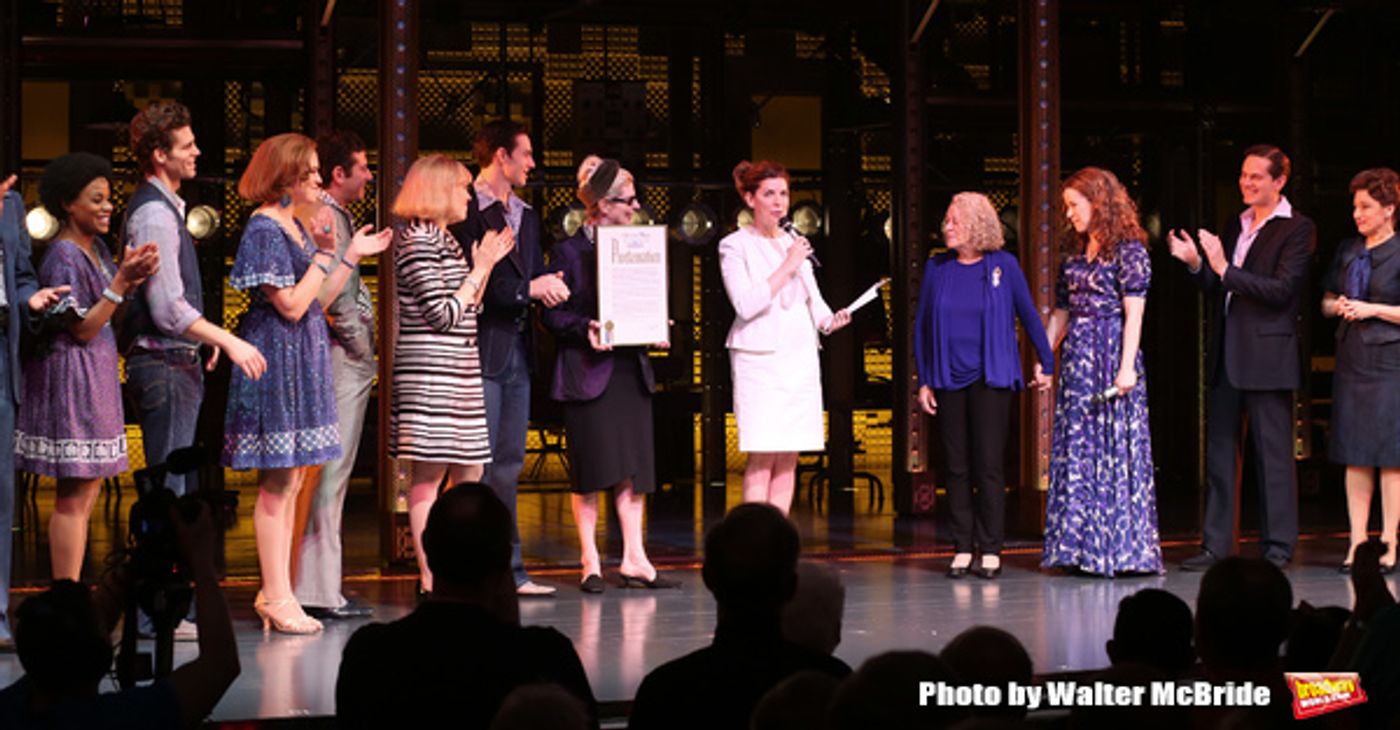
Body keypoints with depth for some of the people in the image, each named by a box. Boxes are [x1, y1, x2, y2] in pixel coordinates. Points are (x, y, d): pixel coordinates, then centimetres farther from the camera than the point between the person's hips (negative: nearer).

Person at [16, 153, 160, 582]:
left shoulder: (96, 248, 12)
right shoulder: (63, 256, -15)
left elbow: (110, 316, 12)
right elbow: (82, 329, -16)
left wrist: (132, 277, -2)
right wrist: (121, 282, -21)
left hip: (96, 377, 10)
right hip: (71, 376, -10)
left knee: (87, 493, 11)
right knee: (74, 497, -6)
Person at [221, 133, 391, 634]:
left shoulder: (295, 226, 15)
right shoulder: (265, 228, -13)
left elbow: (317, 302, 15)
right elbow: (292, 305, -18)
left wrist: (351, 255, 13)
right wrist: (325, 254, -13)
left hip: (302, 361, 10)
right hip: (277, 360, -10)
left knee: (290, 482, 10)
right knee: (276, 483, -6)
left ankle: (277, 593, 15)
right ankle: (276, 598, -2)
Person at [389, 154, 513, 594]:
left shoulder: (443, 239, 19)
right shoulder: (417, 241, -10)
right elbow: (443, 316, -15)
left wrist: (487, 264, 14)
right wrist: (480, 269, -6)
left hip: (459, 369, 10)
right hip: (429, 369, -10)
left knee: (469, 472, 8)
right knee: (428, 475, -7)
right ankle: (430, 580, -5)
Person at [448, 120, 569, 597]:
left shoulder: (526, 216, 19)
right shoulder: (465, 212, -9)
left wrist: (549, 288, -1)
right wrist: (528, 289, -18)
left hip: (518, 350, 8)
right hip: (480, 349, -8)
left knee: (508, 464, 10)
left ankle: (508, 570, 14)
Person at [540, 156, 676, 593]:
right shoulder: (570, 251, -4)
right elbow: (552, 314, -6)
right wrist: (586, 329, -22)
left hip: (631, 367, 6)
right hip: (588, 371, -6)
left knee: (634, 466, 5)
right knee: (591, 468, -2)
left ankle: (634, 559, 10)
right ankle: (590, 563, 5)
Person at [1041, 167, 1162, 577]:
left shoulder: (1128, 250, -6)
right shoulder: (1075, 253, 15)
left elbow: (1134, 314, -12)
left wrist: (1127, 367, -18)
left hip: (1111, 356, -7)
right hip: (1077, 358, 7)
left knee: (1115, 447, -5)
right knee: (1077, 450, 6)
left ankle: (1120, 548, 0)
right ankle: (1083, 548, 10)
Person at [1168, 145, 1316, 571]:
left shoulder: (1296, 229, -5)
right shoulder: (1235, 226, 17)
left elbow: (1281, 291, -16)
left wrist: (1225, 270, -20)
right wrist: (1197, 264, 0)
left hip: (1267, 355, -7)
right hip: (1226, 355, 7)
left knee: (1273, 454, -1)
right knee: (1219, 453, 8)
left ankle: (1277, 547, 5)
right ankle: (1215, 545, 13)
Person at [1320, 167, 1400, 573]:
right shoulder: (1347, 251, 14)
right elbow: (1326, 301, 21)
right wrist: (1337, 306, 0)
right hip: (1351, 360, 6)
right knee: (1355, 457, 5)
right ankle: (1357, 543, 9)